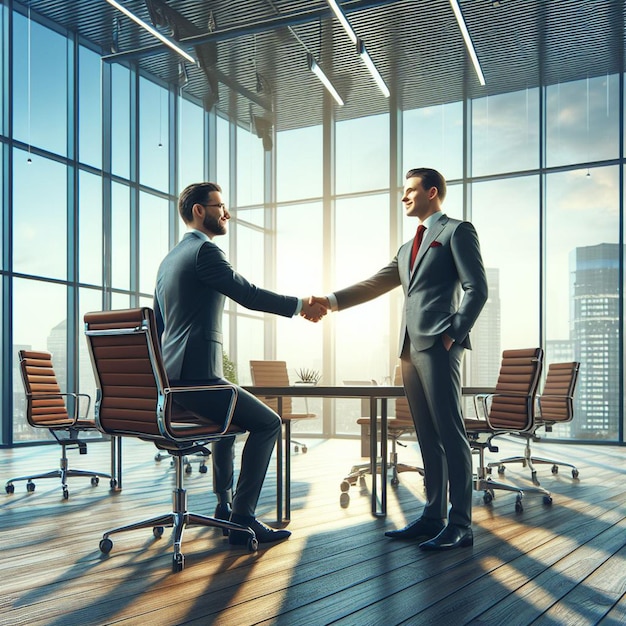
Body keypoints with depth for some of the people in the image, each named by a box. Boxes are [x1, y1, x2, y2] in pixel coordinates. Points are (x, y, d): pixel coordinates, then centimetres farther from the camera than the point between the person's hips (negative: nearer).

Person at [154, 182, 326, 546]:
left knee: (231, 416, 32)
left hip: (169, 380, 10)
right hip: (195, 377, -10)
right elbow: (248, 295, -16)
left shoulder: (169, 259, 20)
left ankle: (225, 505, 35)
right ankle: (242, 519, -2)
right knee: (268, 423, -2)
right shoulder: (204, 250, -9)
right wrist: (300, 305, -4)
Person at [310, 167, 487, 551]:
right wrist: (332, 301, 8)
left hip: (438, 347, -8)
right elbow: (374, 285, 20)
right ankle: (433, 517, 15)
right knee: (429, 438, 9)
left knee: (450, 435, -7)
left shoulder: (458, 231, 2)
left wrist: (453, 335, -13)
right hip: (411, 348, 8)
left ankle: (460, 526, -4)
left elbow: (476, 289, -7)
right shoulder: (408, 248, 26)